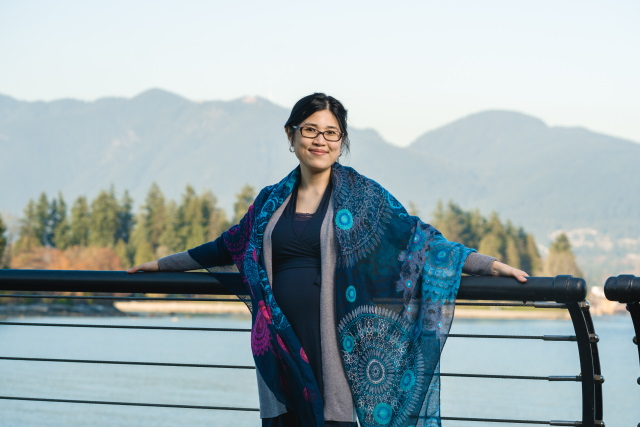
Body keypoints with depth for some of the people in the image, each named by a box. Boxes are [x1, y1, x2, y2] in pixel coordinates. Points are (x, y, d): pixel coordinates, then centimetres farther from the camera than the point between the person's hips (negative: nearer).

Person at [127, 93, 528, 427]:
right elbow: (227, 247, 28)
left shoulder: (363, 196, 3)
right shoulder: (272, 201, 13)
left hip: (333, 348, -3)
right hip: (282, 348, 4)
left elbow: (421, 242, 0)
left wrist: (491, 264, -10)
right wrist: (162, 263, 35)